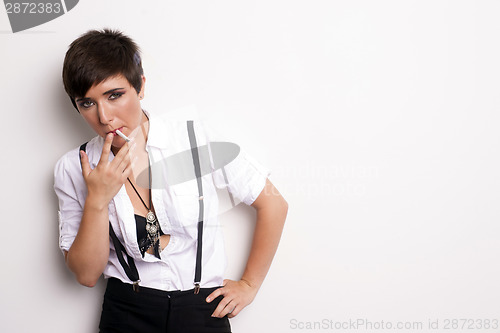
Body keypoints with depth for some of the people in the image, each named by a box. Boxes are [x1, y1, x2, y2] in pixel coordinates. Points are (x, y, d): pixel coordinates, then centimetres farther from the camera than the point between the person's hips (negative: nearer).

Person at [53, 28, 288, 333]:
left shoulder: (198, 140, -6)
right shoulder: (73, 169, 0)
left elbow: (274, 204, 2)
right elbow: (86, 275, -1)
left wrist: (249, 285, 6)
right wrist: (97, 201, -14)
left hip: (202, 308, -1)